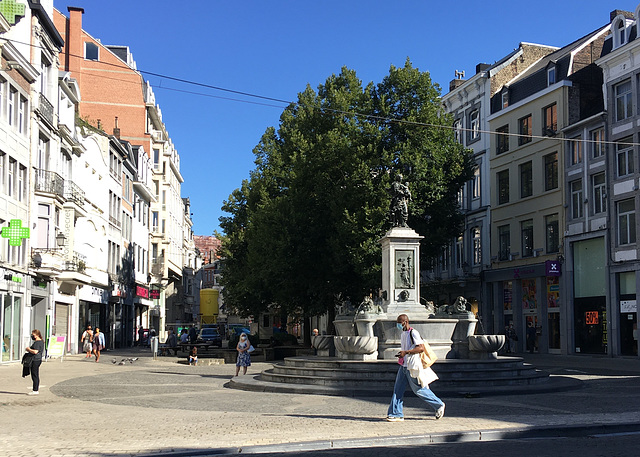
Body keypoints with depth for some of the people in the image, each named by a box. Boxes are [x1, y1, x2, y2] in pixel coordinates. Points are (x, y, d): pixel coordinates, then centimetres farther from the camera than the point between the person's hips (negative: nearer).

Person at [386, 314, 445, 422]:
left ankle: (439, 405, 18)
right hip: (403, 366, 9)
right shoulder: (403, 334, 14)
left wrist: (406, 352, -27)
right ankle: (396, 414, 5)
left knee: (419, 390, 1)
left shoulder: (413, 333, -15)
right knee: (398, 389, 2)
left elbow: (421, 348, -24)